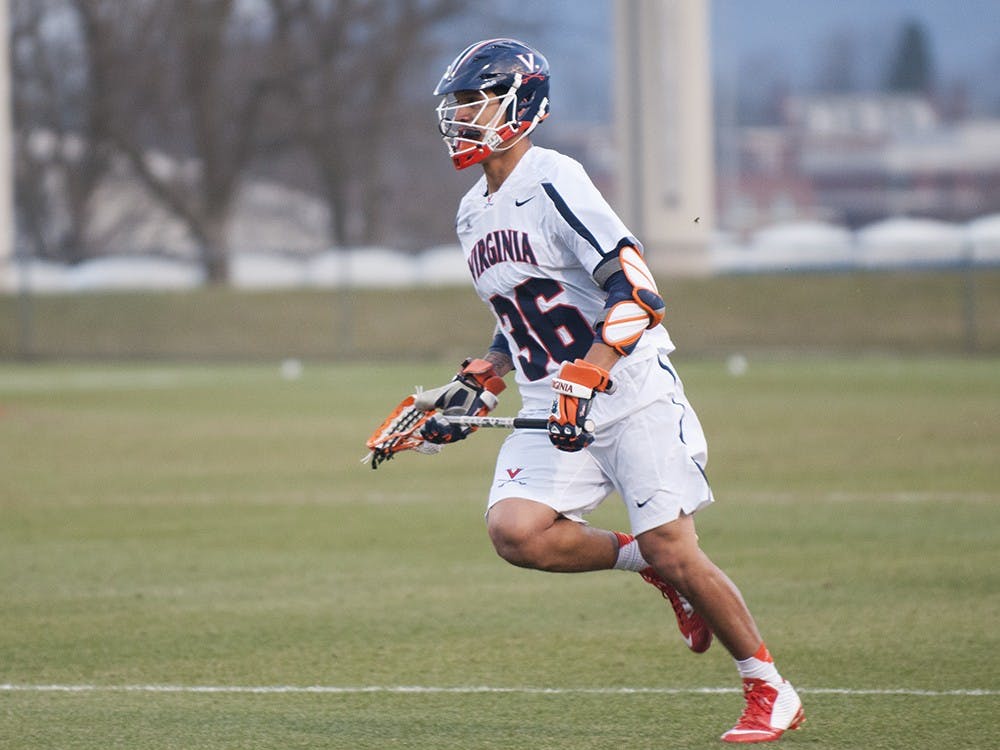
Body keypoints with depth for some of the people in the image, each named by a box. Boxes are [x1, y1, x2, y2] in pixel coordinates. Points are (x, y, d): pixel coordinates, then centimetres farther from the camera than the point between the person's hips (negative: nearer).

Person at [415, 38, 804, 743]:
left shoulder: (553, 183, -13)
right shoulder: (474, 212, 15)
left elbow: (636, 292, -21)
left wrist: (582, 380, -28)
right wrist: (476, 387, 16)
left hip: (632, 394, -7)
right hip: (555, 407, 7)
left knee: (675, 551, -11)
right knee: (514, 529, -18)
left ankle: (771, 693, 6)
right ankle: (650, 562, 7)